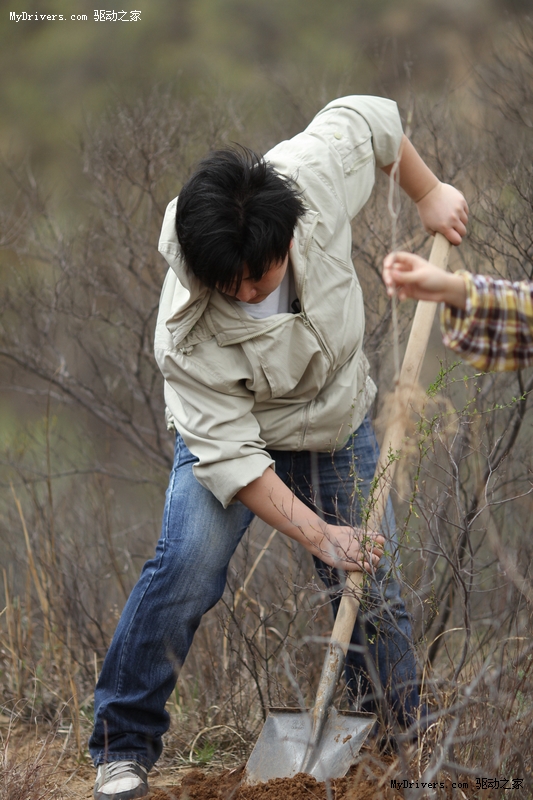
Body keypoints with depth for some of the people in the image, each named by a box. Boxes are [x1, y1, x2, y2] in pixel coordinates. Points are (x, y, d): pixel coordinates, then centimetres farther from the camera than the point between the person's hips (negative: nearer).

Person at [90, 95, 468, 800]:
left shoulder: (315, 173, -31)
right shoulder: (187, 337, -37)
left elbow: (370, 118, -9)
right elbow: (229, 455, -31)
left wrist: (428, 194, -1)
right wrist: (319, 535, -34)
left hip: (339, 427, 4)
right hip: (233, 428, -4)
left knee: (374, 583, 3)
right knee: (186, 568, -23)